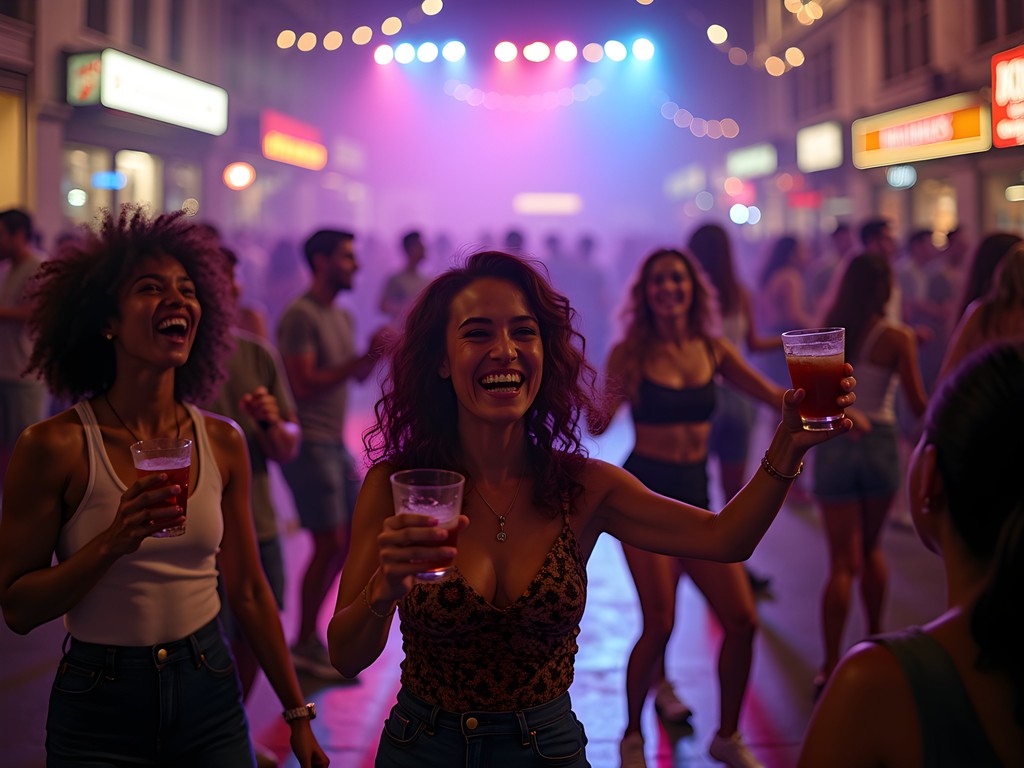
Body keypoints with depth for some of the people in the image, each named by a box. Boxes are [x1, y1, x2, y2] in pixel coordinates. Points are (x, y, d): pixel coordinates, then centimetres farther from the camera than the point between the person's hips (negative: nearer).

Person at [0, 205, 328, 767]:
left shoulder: (223, 442, -1)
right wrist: (115, 541, -24)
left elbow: (248, 592, 6)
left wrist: (298, 714, 8)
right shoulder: (55, 446, -12)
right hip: (98, 708, -2)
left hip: (209, 699, 3)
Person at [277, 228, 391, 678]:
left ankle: (311, 632, 24)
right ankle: (305, 646, 6)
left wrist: (377, 352, -1)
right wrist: (362, 357, -22)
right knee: (328, 544, -7)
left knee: (349, 539, 12)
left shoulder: (343, 317, 15)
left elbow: (357, 377, 17)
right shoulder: (300, 316, -13)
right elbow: (304, 384, -20)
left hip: (335, 443, 9)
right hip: (308, 443, -9)